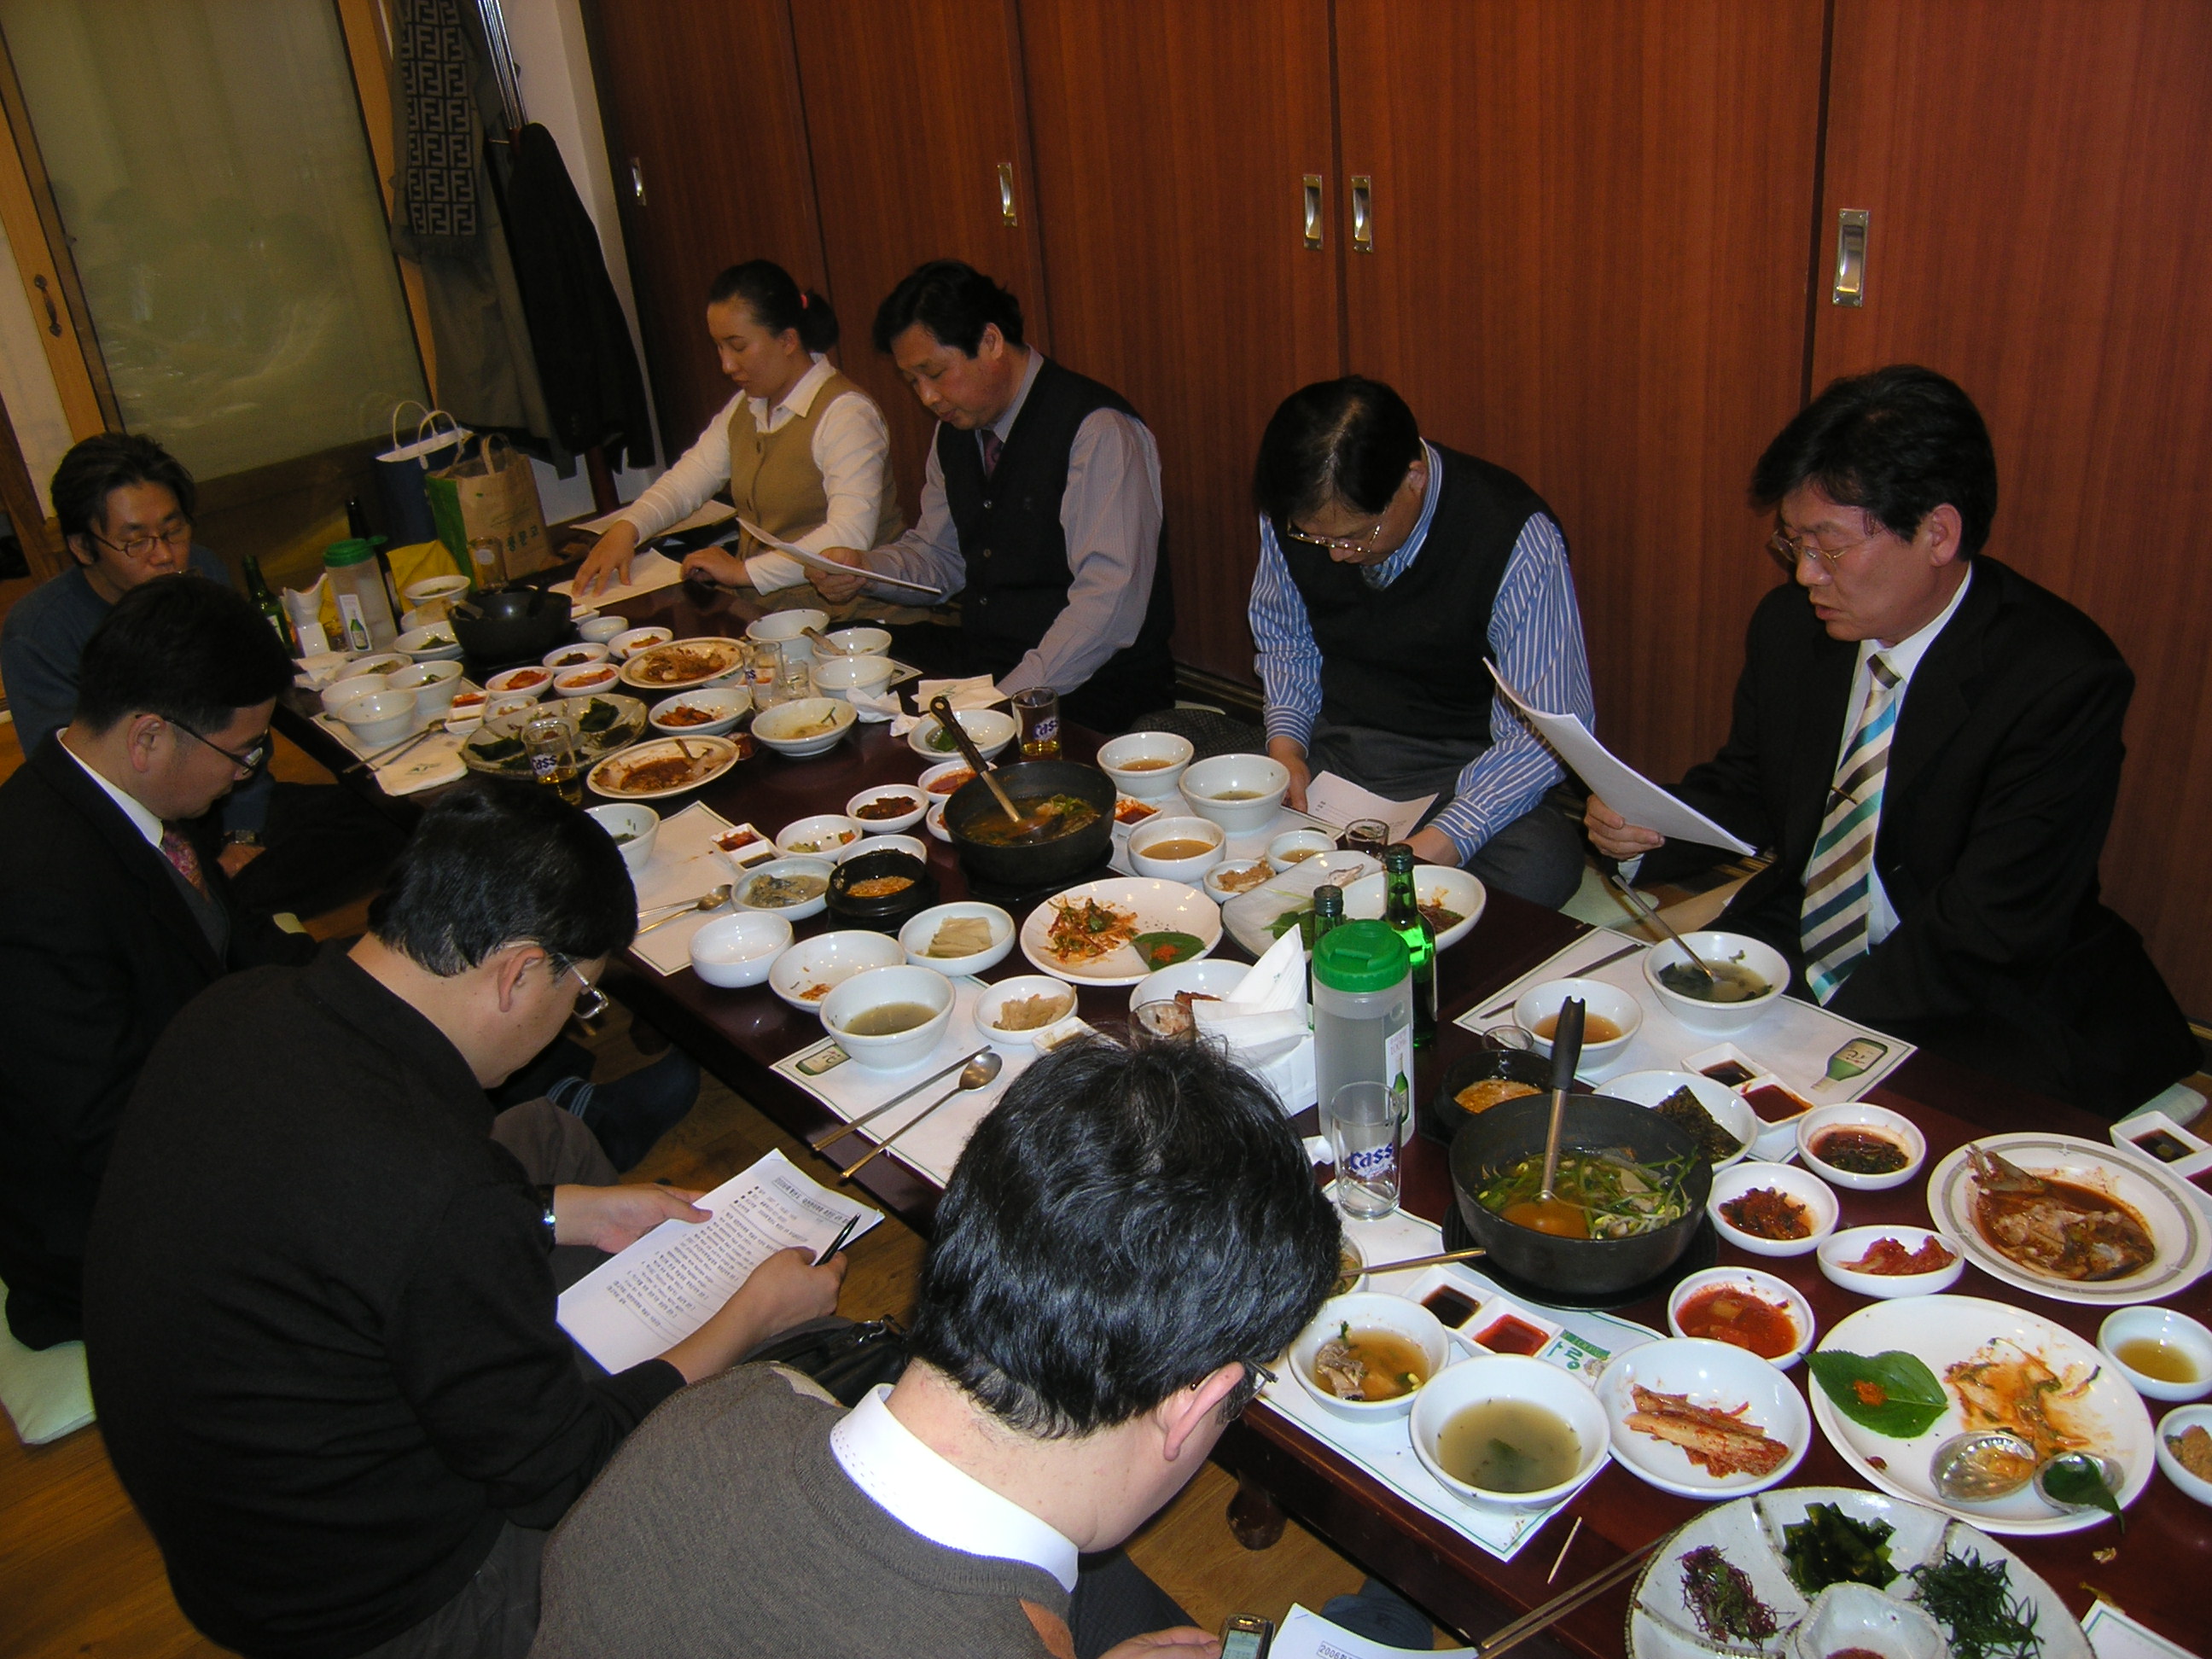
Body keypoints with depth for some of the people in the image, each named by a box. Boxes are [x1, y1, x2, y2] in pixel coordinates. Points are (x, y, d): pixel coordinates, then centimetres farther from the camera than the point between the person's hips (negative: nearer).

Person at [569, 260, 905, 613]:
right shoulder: (745, 408, 17)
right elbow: (687, 478, 19)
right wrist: (626, 528, -1)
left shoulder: (846, 414, -13)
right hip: (757, 603, 8)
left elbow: (850, 537, -24)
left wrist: (745, 571, -24)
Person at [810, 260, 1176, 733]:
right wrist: (867, 568, 1)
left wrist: (1007, 701, -27)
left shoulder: (1097, 432, -16)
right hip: (977, 672, 8)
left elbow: (1109, 600, -23)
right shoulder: (955, 429, 11)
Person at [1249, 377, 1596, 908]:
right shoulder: (1293, 514, -6)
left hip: (1466, 764, -4)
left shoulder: (1518, 539, -21)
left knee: (1535, 872, -35)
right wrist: (1285, 739, -6)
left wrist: (1442, 843, -33)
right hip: (1332, 745, 4)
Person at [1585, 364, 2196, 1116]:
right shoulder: (1789, 624, -1)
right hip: (1785, 960, 6)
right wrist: (1646, 823, -8)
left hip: (1973, 1026, -5)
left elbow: (1984, 935, -19)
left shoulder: (2063, 680, -19)